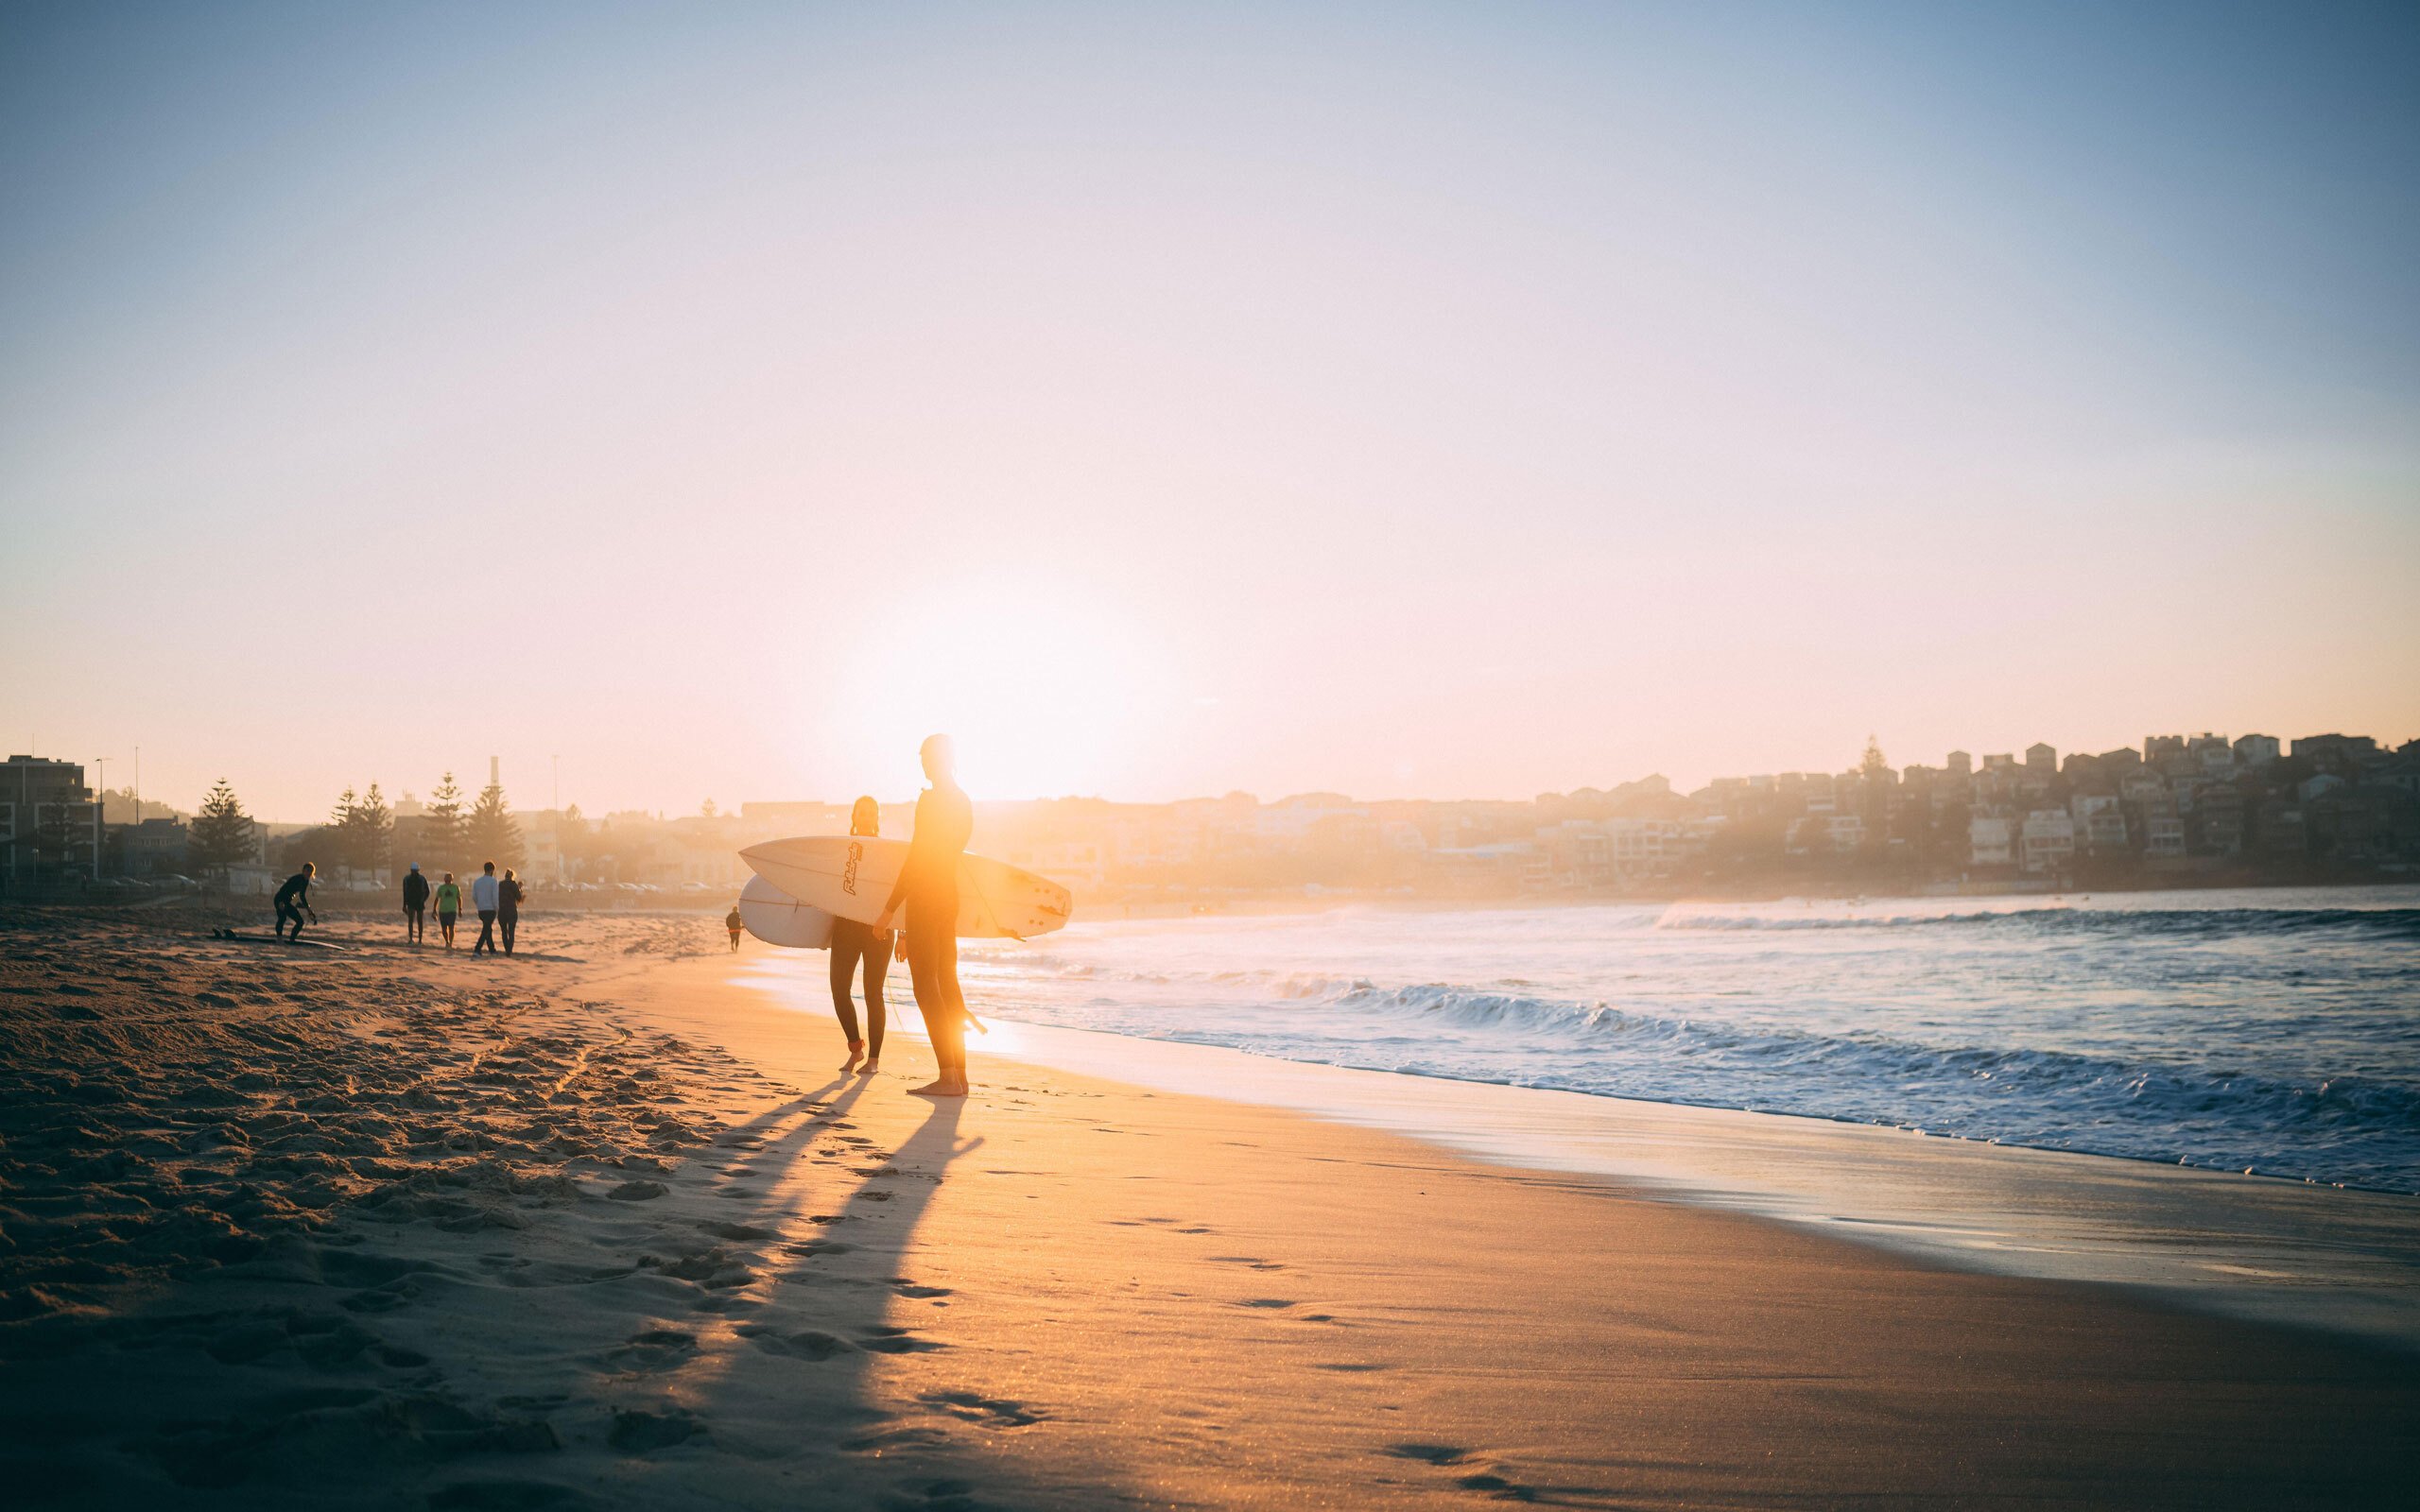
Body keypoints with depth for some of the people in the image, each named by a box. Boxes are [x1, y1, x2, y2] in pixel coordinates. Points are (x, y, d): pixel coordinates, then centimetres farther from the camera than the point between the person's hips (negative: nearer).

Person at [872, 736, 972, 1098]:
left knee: (926, 986, -9)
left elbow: (916, 860, -19)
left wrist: (889, 910, -15)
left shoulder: (931, 800, -15)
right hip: (949, 899, 9)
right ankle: (959, 1073, 10)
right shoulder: (963, 804, 14)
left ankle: (948, 1076, -15)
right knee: (947, 984, 10)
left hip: (926, 901, -9)